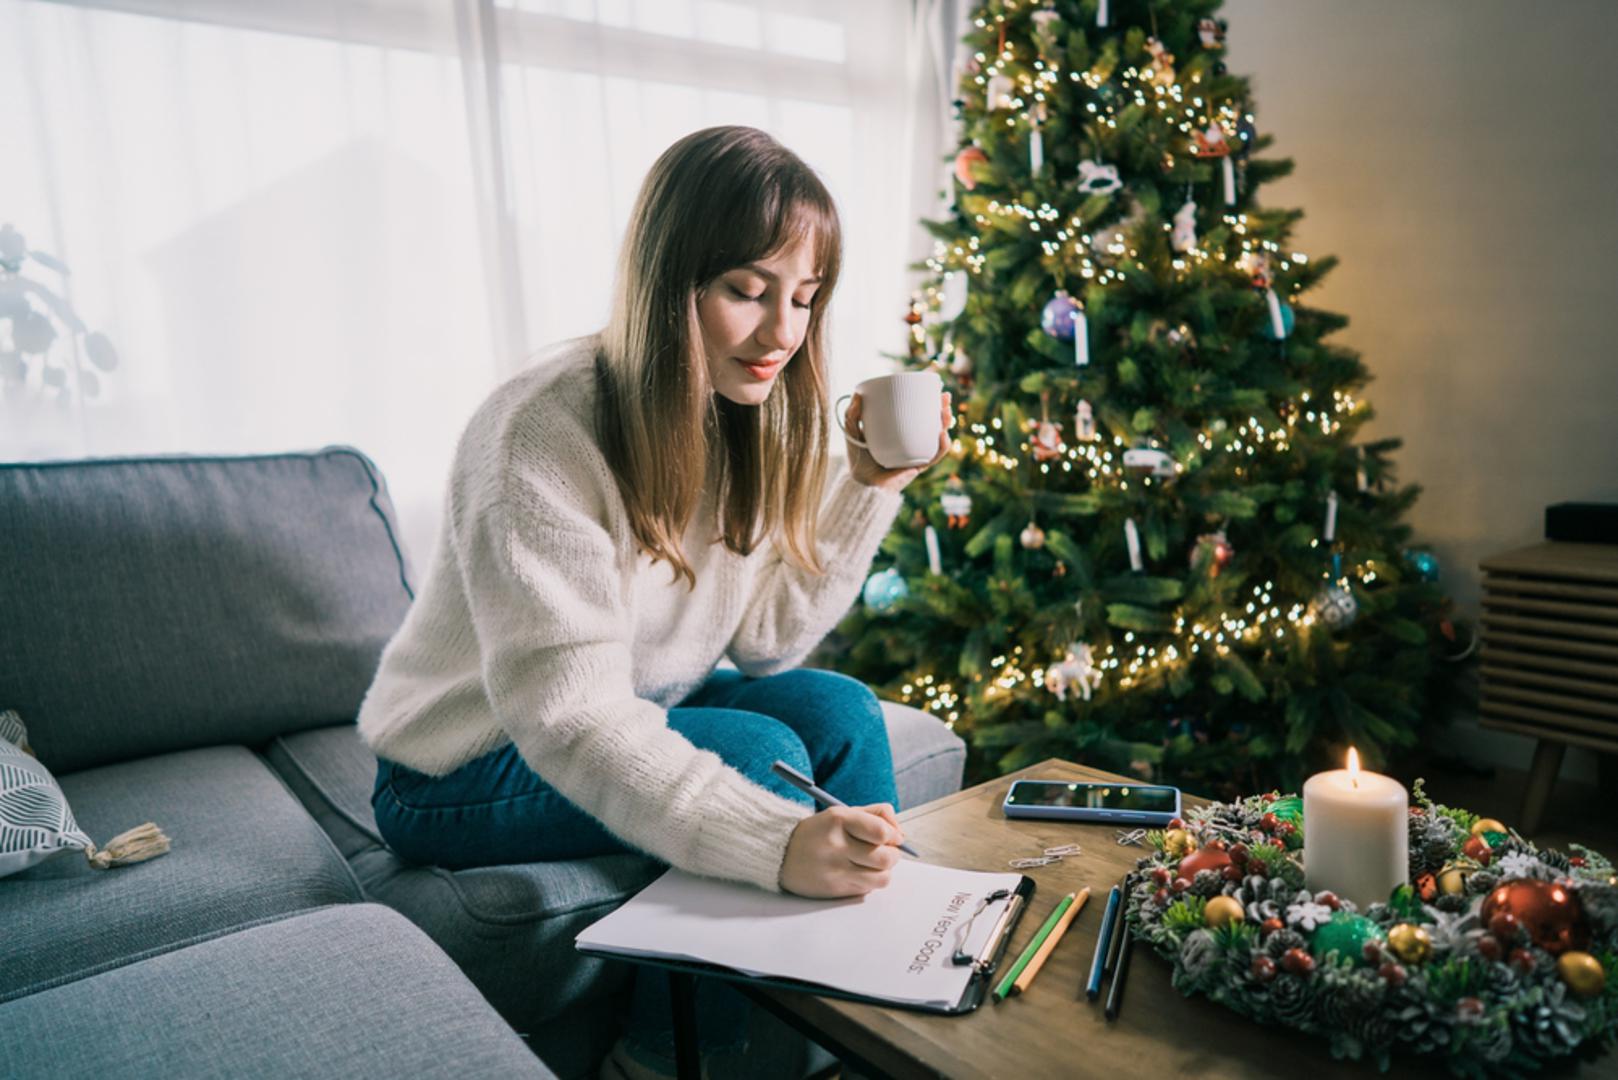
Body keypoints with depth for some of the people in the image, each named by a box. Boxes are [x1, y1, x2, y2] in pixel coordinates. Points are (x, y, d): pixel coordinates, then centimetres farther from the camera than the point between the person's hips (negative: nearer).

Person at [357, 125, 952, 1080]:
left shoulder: (749, 413, -5)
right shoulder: (542, 437, -29)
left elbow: (765, 639, -6)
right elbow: (569, 718, -35)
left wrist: (871, 489, -16)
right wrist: (777, 843, -46)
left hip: (632, 713, 7)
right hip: (471, 767, -6)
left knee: (841, 711, -12)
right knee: (763, 753, -24)